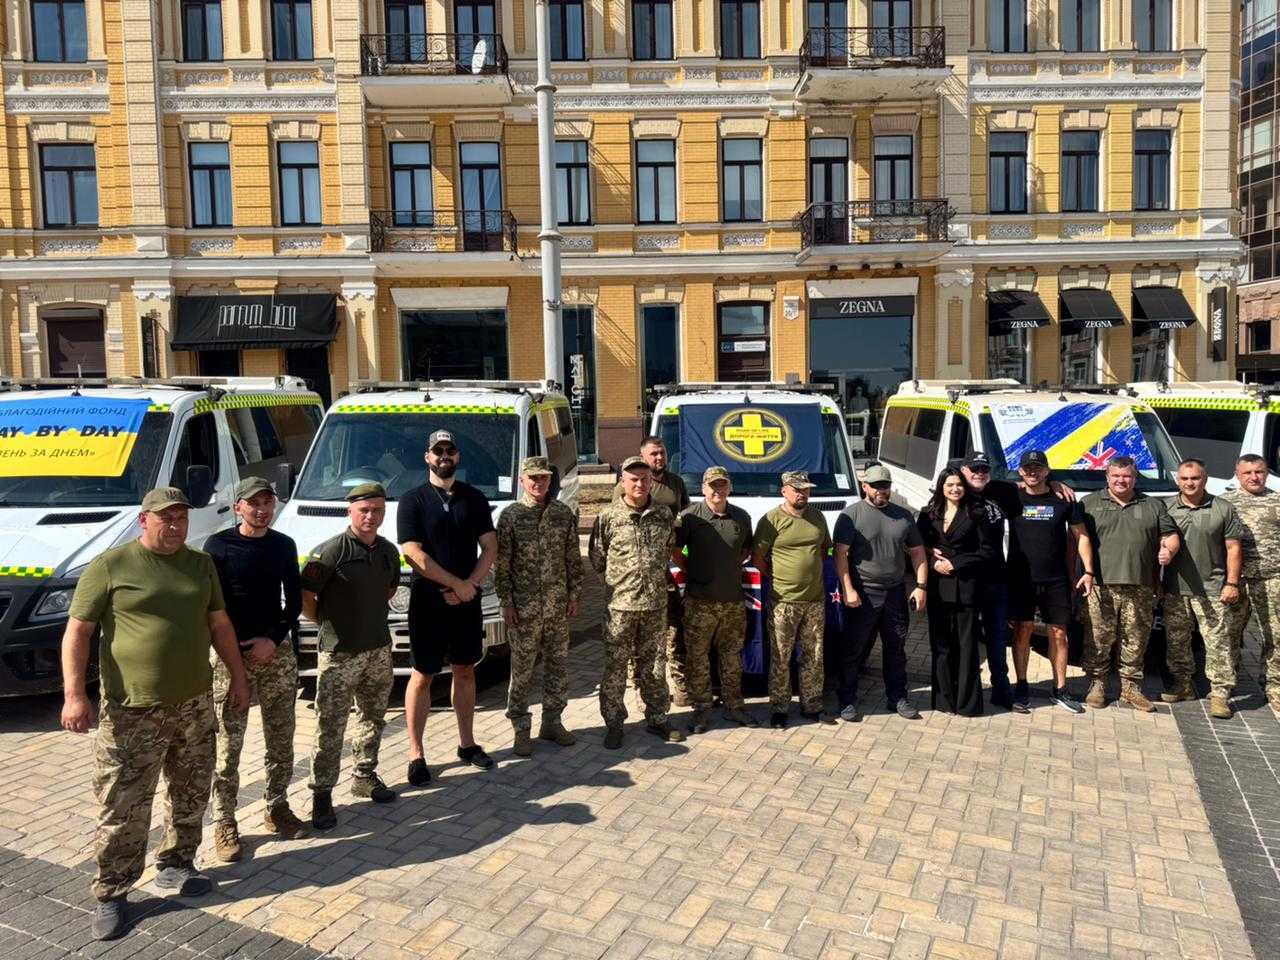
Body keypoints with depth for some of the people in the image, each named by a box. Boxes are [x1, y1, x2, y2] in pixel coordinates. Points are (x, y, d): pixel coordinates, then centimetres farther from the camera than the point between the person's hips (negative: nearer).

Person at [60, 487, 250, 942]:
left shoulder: (200, 564, 9)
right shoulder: (110, 566, -6)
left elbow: (220, 624, 15)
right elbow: (77, 632, -7)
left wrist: (238, 678, 14)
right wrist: (74, 694, -16)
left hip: (195, 704, 5)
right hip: (132, 712, -5)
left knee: (191, 796, 15)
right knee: (123, 808, 1)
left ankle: (175, 865, 33)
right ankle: (111, 894, 16)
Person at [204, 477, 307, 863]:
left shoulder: (284, 545, 6)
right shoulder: (218, 545, -5)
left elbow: (294, 601, 8)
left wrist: (273, 640, -6)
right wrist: (235, 648, -11)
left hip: (277, 651, 4)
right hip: (231, 654, -4)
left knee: (280, 738, 10)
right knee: (228, 744, -1)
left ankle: (277, 807, 25)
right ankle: (224, 822, 10)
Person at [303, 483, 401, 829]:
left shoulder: (389, 551, 5)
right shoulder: (331, 551, -16)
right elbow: (304, 596, -13)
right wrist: (328, 623, -3)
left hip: (379, 649, 7)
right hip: (340, 654, -6)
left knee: (373, 718, 18)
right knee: (330, 727, 0)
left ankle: (365, 776, 35)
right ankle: (322, 794, 11)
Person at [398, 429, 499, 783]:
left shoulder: (475, 499, 6)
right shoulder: (413, 501, -5)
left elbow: (490, 547, 3)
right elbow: (414, 554, -14)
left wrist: (470, 585, -11)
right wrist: (458, 584, -15)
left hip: (467, 603, 4)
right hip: (428, 604, -4)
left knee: (465, 671, 14)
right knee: (422, 676, 3)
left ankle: (467, 743, 28)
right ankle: (416, 754, 13)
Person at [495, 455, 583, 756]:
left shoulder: (564, 514, 5)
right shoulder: (510, 515, -4)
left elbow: (573, 558, 8)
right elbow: (501, 563, -4)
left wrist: (574, 594, 4)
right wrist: (506, 602, -8)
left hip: (558, 606, 3)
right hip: (524, 607, -3)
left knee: (558, 665, 11)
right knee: (522, 670, 3)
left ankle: (552, 722, 24)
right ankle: (521, 728, 15)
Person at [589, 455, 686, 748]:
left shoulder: (664, 516, 4)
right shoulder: (608, 517, -5)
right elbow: (596, 558, 2)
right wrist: (619, 578, 7)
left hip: (656, 603, 3)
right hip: (619, 604, -2)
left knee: (652, 664, 13)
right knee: (615, 667, 4)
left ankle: (656, 719, 26)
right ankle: (614, 724, 16)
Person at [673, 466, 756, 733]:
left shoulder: (741, 517, 6)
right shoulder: (689, 516, -7)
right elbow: (674, 551, -2)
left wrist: (733, 566, 7)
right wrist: (692, 571, -3)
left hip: (734, 600, 4)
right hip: (699, 601, -4)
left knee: (732, 656, 14)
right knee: (698, 658, 2)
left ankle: (733, 706, 27)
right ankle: (701, 710, 15)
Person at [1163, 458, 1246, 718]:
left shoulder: (1223, 508, 2)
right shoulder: (1166, 508, 6)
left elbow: (1233, 548, 2)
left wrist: (1232, 583, -5)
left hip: (1212, 590, -2)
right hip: (1175, 590, 2)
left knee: (1218, 643, -3)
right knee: (1176, 641, 11)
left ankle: (1219, 694, 3)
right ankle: (1182, 684, 25)